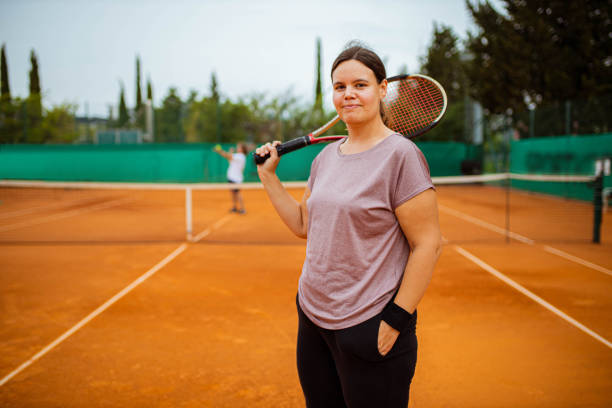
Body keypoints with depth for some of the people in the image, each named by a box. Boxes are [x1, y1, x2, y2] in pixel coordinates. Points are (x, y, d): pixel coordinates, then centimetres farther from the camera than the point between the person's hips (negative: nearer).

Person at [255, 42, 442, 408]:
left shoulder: (401, 155, -13)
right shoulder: (326, 157, 8)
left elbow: (427, 244, -15)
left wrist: (395, 320, -17)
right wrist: (268, 175, 11)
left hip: (370, 331, -7)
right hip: (312, 316, 7)